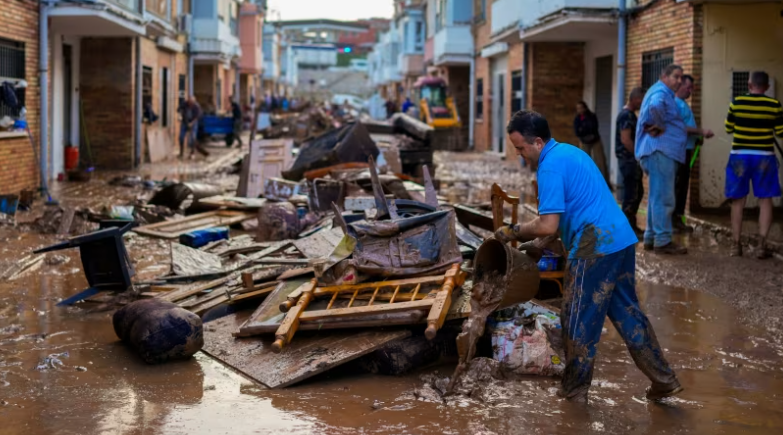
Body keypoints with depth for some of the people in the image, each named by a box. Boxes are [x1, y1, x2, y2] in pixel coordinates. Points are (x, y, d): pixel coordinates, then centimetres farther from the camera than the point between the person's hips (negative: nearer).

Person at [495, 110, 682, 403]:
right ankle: (664, 380, 20)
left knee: (578, 321, 3)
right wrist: (524, 236, 21)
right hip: (622, 239, 10)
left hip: (595, 247, -10)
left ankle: (574, 392, 15)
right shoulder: (570, 152, 19)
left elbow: (548, 225, -19)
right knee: (626, 312, 17)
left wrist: (515, 232, -3)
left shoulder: (550, 166, -14)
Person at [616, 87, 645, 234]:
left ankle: (631, 224, 21)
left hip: (632, 159, 10)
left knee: (638, 192, 14)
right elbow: (625, 140, -21)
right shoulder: (626, 115, -15)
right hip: (628, 159, -10)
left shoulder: (630, 114, 16)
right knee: (630, 194, -7)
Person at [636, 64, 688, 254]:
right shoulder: (661, 92, -12)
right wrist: (660, 126, -21)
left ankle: (651, 238, 21)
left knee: (658, 197, 15)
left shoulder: (665, 94, 22)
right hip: (661, 151, -11)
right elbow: (655, 107, -36)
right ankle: (663, 241, -8)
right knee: (663, 198, -9)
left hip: (663, 151, 11)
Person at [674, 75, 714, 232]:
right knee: (677, 185, -7)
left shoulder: (683, 104, 19)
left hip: (686, 150, 10)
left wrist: (702, 134, 13)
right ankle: (672, 220, -4)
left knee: (683, 185, 12)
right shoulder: (675, 103, -13)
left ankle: (678, 219, 18)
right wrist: (701, 131, -19)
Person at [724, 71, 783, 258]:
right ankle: (762, 245, -2)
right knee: (765, 200, 5)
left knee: (738, 201, 9)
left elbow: (729, 128, 8)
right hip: (764, 157, -1)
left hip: (739, 156, 1)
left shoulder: (737, 103, -2)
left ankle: (736, 245, 11)